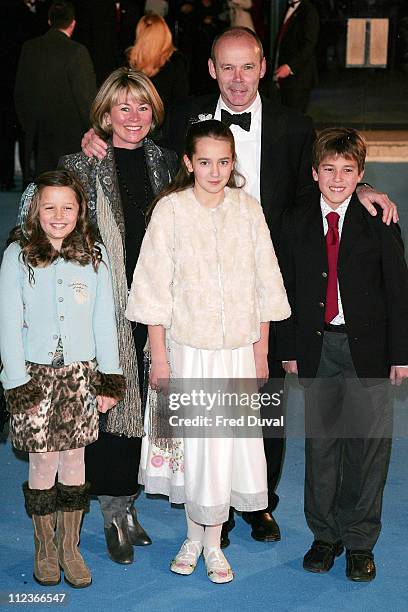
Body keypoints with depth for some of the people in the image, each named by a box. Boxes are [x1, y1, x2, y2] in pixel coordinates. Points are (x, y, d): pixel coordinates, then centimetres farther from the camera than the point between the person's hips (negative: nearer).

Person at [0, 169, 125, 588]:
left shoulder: (94, 255, 4)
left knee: (74, 458, 7)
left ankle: (70, 548, 20)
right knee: (43, 462, 1)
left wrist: (110, 378, 5)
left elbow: (104, 320, 7)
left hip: (81, 372, 2)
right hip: (35, 372, -2)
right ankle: (44, 548, 20)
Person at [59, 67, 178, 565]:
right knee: (110, 403, 1)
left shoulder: (165, 163, 8)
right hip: (105, 306, -3)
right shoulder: (79, 167, -4)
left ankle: (125, 503, 26)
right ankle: (114, 513, 15)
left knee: (141, 402, 10)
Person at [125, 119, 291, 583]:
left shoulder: (248, 209, 0)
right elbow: (154, 288, -5)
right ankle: (194, 536, 24)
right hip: (188, 348, -2)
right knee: (193, 443, 5)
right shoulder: (170, 210, -6)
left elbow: (264, 284, 5)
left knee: (231, 443, 4)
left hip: (238, 349, 2)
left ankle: (214, 541, 18)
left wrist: (261, 351, 4)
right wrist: (159, 357, -7)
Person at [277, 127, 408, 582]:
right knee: (320, 442, 8)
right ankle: (324, 535, 22)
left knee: (368, 444, 2)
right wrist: (289, 349, 4)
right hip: (317, 348, 2)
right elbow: (288, 289, 8)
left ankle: (359, 541, 16)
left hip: (367, 347, -1)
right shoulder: (295, 224, 7)